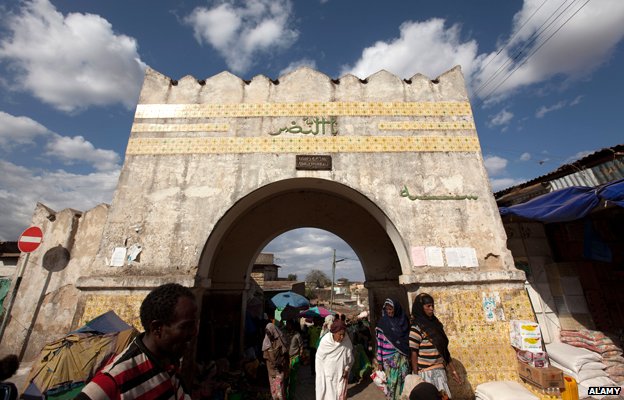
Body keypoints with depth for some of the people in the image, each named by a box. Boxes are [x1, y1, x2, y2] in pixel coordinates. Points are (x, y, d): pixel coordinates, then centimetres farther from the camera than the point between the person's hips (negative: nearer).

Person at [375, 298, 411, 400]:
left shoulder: (404, 320, 0)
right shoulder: (383, 322, -8)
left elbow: (408, 338, 8)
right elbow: (379, 343, -6)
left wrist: (410, 355, 8)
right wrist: (379, 361, -6)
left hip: (403, 356, 2)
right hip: (389, 357, -2)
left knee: (403, 380, 7)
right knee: (392, 381, 5)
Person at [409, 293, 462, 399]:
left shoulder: (436, 323, 6)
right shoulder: (417, 328, -14)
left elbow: (444, 350, 11)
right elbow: (414, 354, -13)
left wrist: (453, 371, 11)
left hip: (440, 372, 6)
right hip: (426, 374, -6)